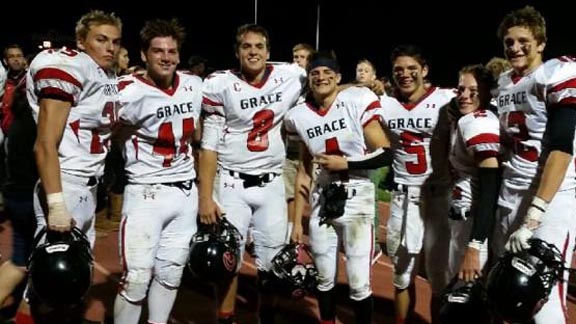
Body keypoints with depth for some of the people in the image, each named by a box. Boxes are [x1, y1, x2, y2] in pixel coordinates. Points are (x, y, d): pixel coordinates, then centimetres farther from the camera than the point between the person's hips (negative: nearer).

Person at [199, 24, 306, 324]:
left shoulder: (290, 78, -3)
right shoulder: (221, 85, -9)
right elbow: (210, 146, -7)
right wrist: (205, 197, -11)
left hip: (271, 184, 3)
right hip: (232, 184, -2)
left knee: (272, 261, 10)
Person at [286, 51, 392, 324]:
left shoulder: (357, 101, -10)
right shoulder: (300, 116, 3)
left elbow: (386, 155, -8)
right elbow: (304, 172, 9)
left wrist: (344, 163, -14)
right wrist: (297, 220, 10)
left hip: (356, 198, -4)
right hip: (321, 200, 4)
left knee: (359, 283, -1)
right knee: (324, 278, 15)